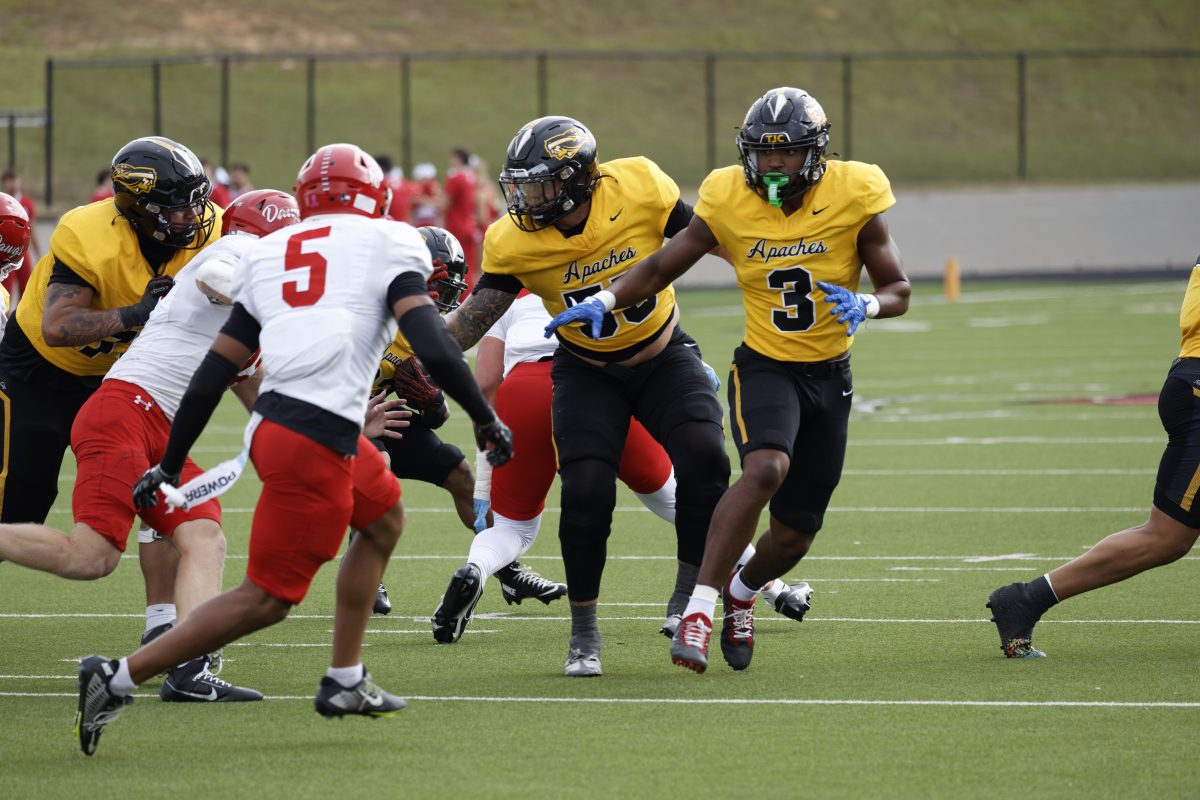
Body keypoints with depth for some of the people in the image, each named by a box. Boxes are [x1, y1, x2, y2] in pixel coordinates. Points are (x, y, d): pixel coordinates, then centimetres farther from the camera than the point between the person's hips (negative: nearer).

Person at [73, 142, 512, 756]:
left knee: (384, 518, 29)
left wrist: (170, 464, 21)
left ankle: (344, 682, 30)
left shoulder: (269, 256, 18)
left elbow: (215, 370, 16)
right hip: (316, 442, -7)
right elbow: (432, 347, -10)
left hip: (272, 423, 7)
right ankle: (118, 680, -5)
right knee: (267, 599, -1)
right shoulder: (387, 245, 2)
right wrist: (486, 419, 2)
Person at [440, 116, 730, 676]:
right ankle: (584, 634, 2)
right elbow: (474, 318, -9)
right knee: (586, 491, -16)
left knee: (704, 459, -22)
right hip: (588, 373, 0)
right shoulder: (514, 242, -20)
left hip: (663, 358, 0)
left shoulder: (640, 188, -23)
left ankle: (688, 598, -3)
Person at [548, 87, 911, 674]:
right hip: (764, 367, -2)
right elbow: (661, 267, 0)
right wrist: (604, 302, -15)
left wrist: (865, 305, -26)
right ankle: (699, 608, -31)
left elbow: (898, 290, -4)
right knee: (767, 467, -33)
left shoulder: (852, 197, -11)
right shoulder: (728, 203, -10)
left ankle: (740, 592, 41)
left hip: (829, 377, 2)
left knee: (794, 535, 7)